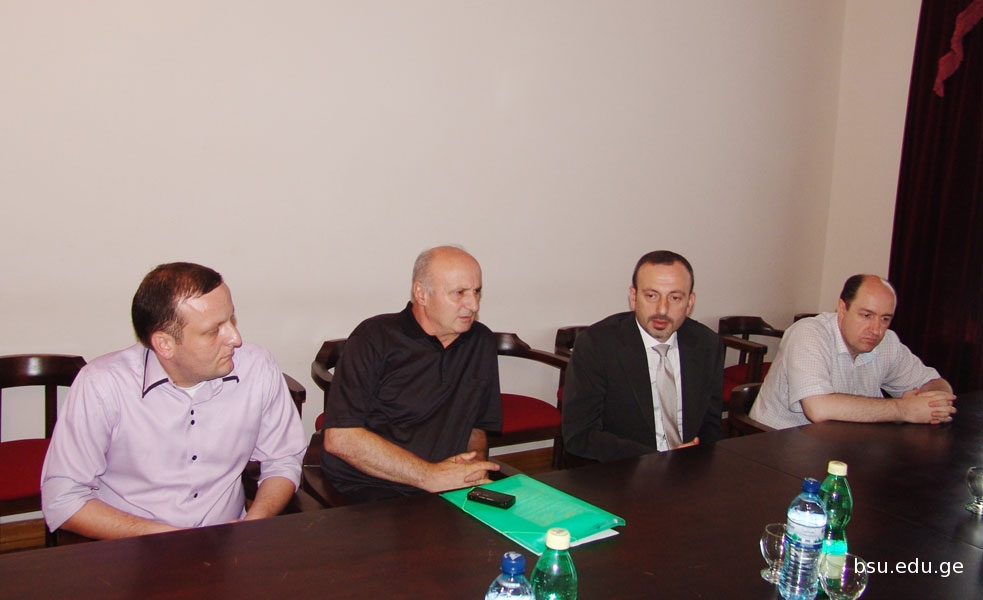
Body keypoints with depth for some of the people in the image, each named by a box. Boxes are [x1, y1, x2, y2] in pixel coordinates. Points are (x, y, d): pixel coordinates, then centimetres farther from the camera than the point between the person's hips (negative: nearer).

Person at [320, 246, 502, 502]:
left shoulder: (481, 342, 12)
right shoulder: (375, 338, -6)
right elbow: (340, 438, -15)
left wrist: (476, 466, -1)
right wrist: (430, 476, -16)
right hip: (369, 490, -5)